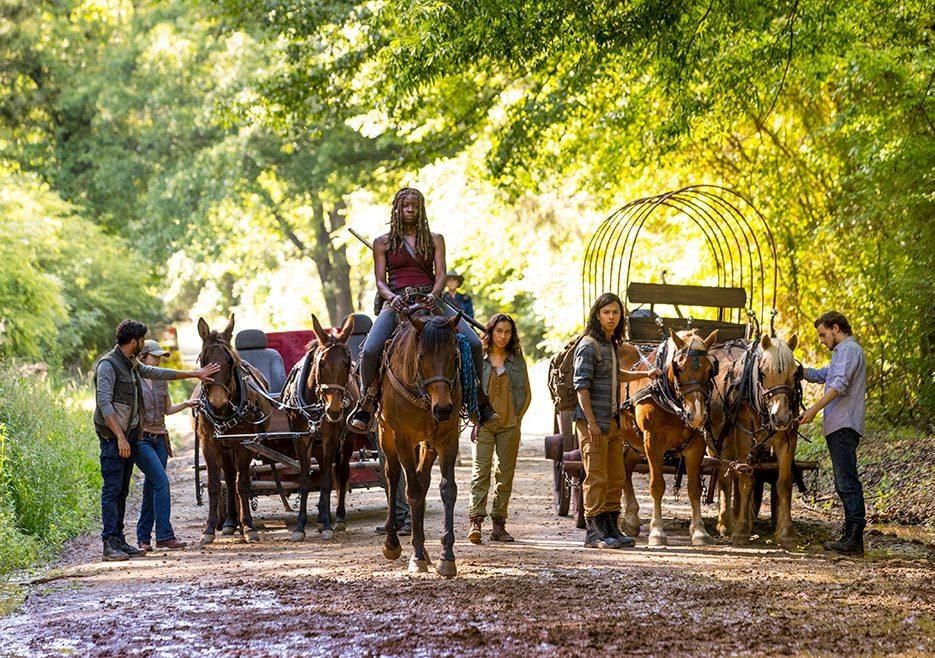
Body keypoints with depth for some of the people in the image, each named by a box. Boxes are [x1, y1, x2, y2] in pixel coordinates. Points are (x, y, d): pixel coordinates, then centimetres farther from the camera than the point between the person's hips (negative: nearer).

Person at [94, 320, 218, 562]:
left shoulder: (132, 365, 15)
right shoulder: (107, 365, -13)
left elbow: (157, 373, 30)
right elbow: (104, 403, -21)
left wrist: (195, 374, 34)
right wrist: (120, 437, -26)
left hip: (130, 436, 9)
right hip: (113, 436, -9)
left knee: (122, 490, 9)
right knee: (112, 489, -9)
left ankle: (119, 541, 12)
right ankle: (110, 544, -9)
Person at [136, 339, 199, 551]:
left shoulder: (161, 381, 13)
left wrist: (186, 404, 5)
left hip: (159, 438, 7)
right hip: (140, 437, -7)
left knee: (152, 487, 8)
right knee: (161, 481, -17)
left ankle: (143, 537, 16)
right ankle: (164, 535, -16)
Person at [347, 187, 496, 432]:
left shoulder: (434, 240, 15)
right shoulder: (382, 243, 12)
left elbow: (440, 274, 4)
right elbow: (380, 281, 6)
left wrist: (434, 294, -18)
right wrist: (392, 297, -16)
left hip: (429, 300, 1)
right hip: (396, 302, -1)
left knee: (473, 343, -18)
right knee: (370, 350, -28)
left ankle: (479, 401, -2)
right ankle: (366, 403, -7)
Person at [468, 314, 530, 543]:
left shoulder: (517, 360, 8)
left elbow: (526, 393, 12)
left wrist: (518, 417, 4)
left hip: (510, 425, 3)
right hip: (484, 423, -3)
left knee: (506, 473, 4)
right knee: (481, 470, -12)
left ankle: (499, 525, 9)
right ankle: (476, 521, -18)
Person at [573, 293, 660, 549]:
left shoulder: (611, 345, 14)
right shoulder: (589, 345, -12)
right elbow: (581, 385, -17)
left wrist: (644, 374, 36)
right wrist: (591, 422, -23)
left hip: (613, 420, 9)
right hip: (593, 421, -9)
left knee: (616, 477, 12)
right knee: (596, 477, -6)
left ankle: (611, 528, 19)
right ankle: (594, 531, -2)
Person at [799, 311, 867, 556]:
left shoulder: (849, 349, -7)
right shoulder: (843, 352, 26)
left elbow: (839, 384, -21)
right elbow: (820, 375, 36)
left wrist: (814, 409, -27)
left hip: (843, 426, -11)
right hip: (839, 427, 11)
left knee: (847, 481, -14)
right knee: (844, 483, 10)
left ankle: (854, 538, -19)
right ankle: (851, 535, 10)